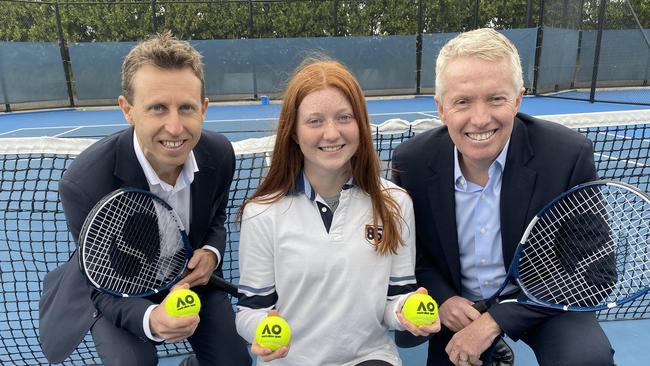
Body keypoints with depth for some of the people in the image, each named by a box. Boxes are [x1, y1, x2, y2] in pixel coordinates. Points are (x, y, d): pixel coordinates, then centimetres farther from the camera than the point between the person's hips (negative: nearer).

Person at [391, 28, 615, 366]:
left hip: (542, 301, -2)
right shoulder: (411, 161, -16)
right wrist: (442, 298, -17)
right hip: (457, 308, 3)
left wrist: (496, 321, -22)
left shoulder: (569, 156, -22)